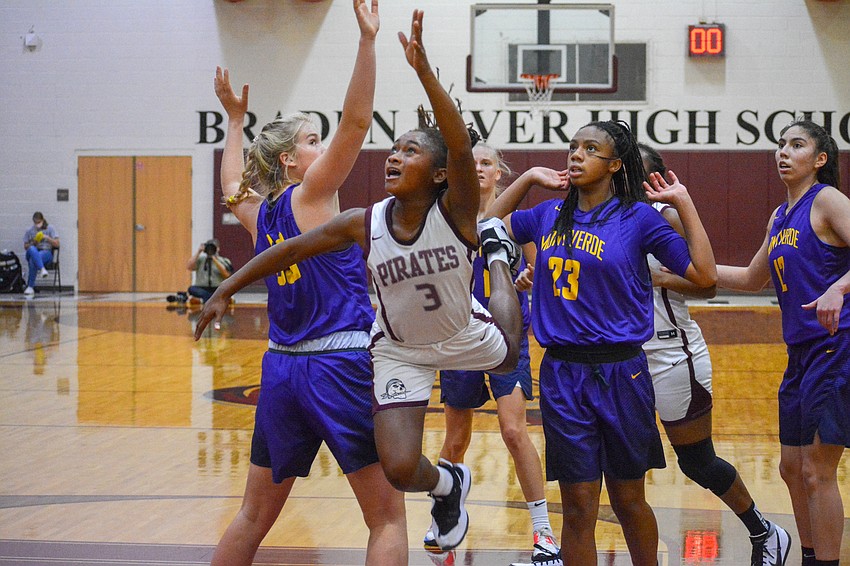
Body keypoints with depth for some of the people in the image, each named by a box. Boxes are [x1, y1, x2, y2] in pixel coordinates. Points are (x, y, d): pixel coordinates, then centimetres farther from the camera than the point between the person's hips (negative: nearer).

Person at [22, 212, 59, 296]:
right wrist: (33, 243, -6)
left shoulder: (50, 229, 7)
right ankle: (42, 269, -55)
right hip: (31, 253, 2)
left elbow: (57, 244, 2)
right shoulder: (29, 230, 13)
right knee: (32, 249, -39)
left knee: (33, 261, -37)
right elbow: (25, 247, 15)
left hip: (46, 252, -2)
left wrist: (47, 238, -12)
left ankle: (30, 287, -33)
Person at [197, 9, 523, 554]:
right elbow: (291, 249, -13)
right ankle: (447, 486, 21)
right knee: (400, 468, -16)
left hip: (464, 334, 0)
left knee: (508, 353, 35)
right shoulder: (365, 224, -23)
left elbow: (462, 146, -48)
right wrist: (226, 290, -13)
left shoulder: (455, 212, -29)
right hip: (399, 350, 0)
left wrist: (424, 71, -59)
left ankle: (497, 251, 54)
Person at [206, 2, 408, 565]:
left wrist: (236, 120, 44)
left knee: (254, 518, 16)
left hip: (281, 370, 7)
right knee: (388, 517, -2)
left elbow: (233, 187, 35)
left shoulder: (259, 213, 11)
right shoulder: (309, 196, -7)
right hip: (340, 365, -7)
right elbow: (356, 121, -18)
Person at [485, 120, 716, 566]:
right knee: (578, 508, 4)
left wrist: (683, 203, -7)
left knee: (628, 501, 10)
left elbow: (704, 275, -6)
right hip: (561, 374, 3)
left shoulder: (638, 217, -4)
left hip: (619, 373, -2)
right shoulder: (549, 215, 8)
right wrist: (528, 178, 13)